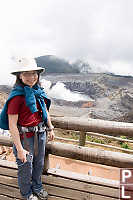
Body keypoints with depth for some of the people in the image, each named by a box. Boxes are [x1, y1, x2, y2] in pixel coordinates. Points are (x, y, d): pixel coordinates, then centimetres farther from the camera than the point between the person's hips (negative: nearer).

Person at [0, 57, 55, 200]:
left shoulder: (39, 91, -2)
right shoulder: (16, 96, -22)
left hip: (40, 134, 6)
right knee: (25, 167, 16)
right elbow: (12, 126, -22)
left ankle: (37, 187, 51)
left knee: (39, 164, 24)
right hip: (25, 136, -6)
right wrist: (20, 149, -20)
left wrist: (50, 129, 14)